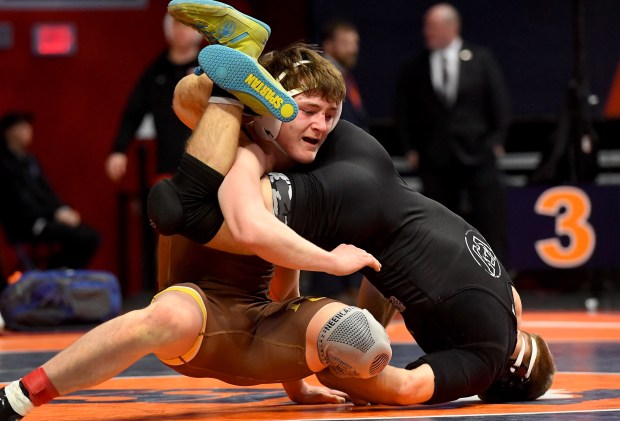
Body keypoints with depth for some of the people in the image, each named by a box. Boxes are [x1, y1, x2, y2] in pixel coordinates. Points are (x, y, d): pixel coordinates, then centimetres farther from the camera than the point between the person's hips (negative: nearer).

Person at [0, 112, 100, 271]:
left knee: (92, 236, -8)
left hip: (47, 217, 8)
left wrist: (64, 210, -1)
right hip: (24, 224, -8)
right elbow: (21, 202, -15)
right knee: (79, 237, -25)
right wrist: (56, 214, -17)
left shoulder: (30, 159, 17)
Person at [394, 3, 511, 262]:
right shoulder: (415, 69, 4)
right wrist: (410, 149, 3)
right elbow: (403, 111, 9)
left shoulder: (480, 59, 3)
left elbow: (499, 101, 3)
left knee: (490, 219, -3)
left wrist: (497, 141, -3)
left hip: (478, 153, -1)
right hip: (435, 159, 1)